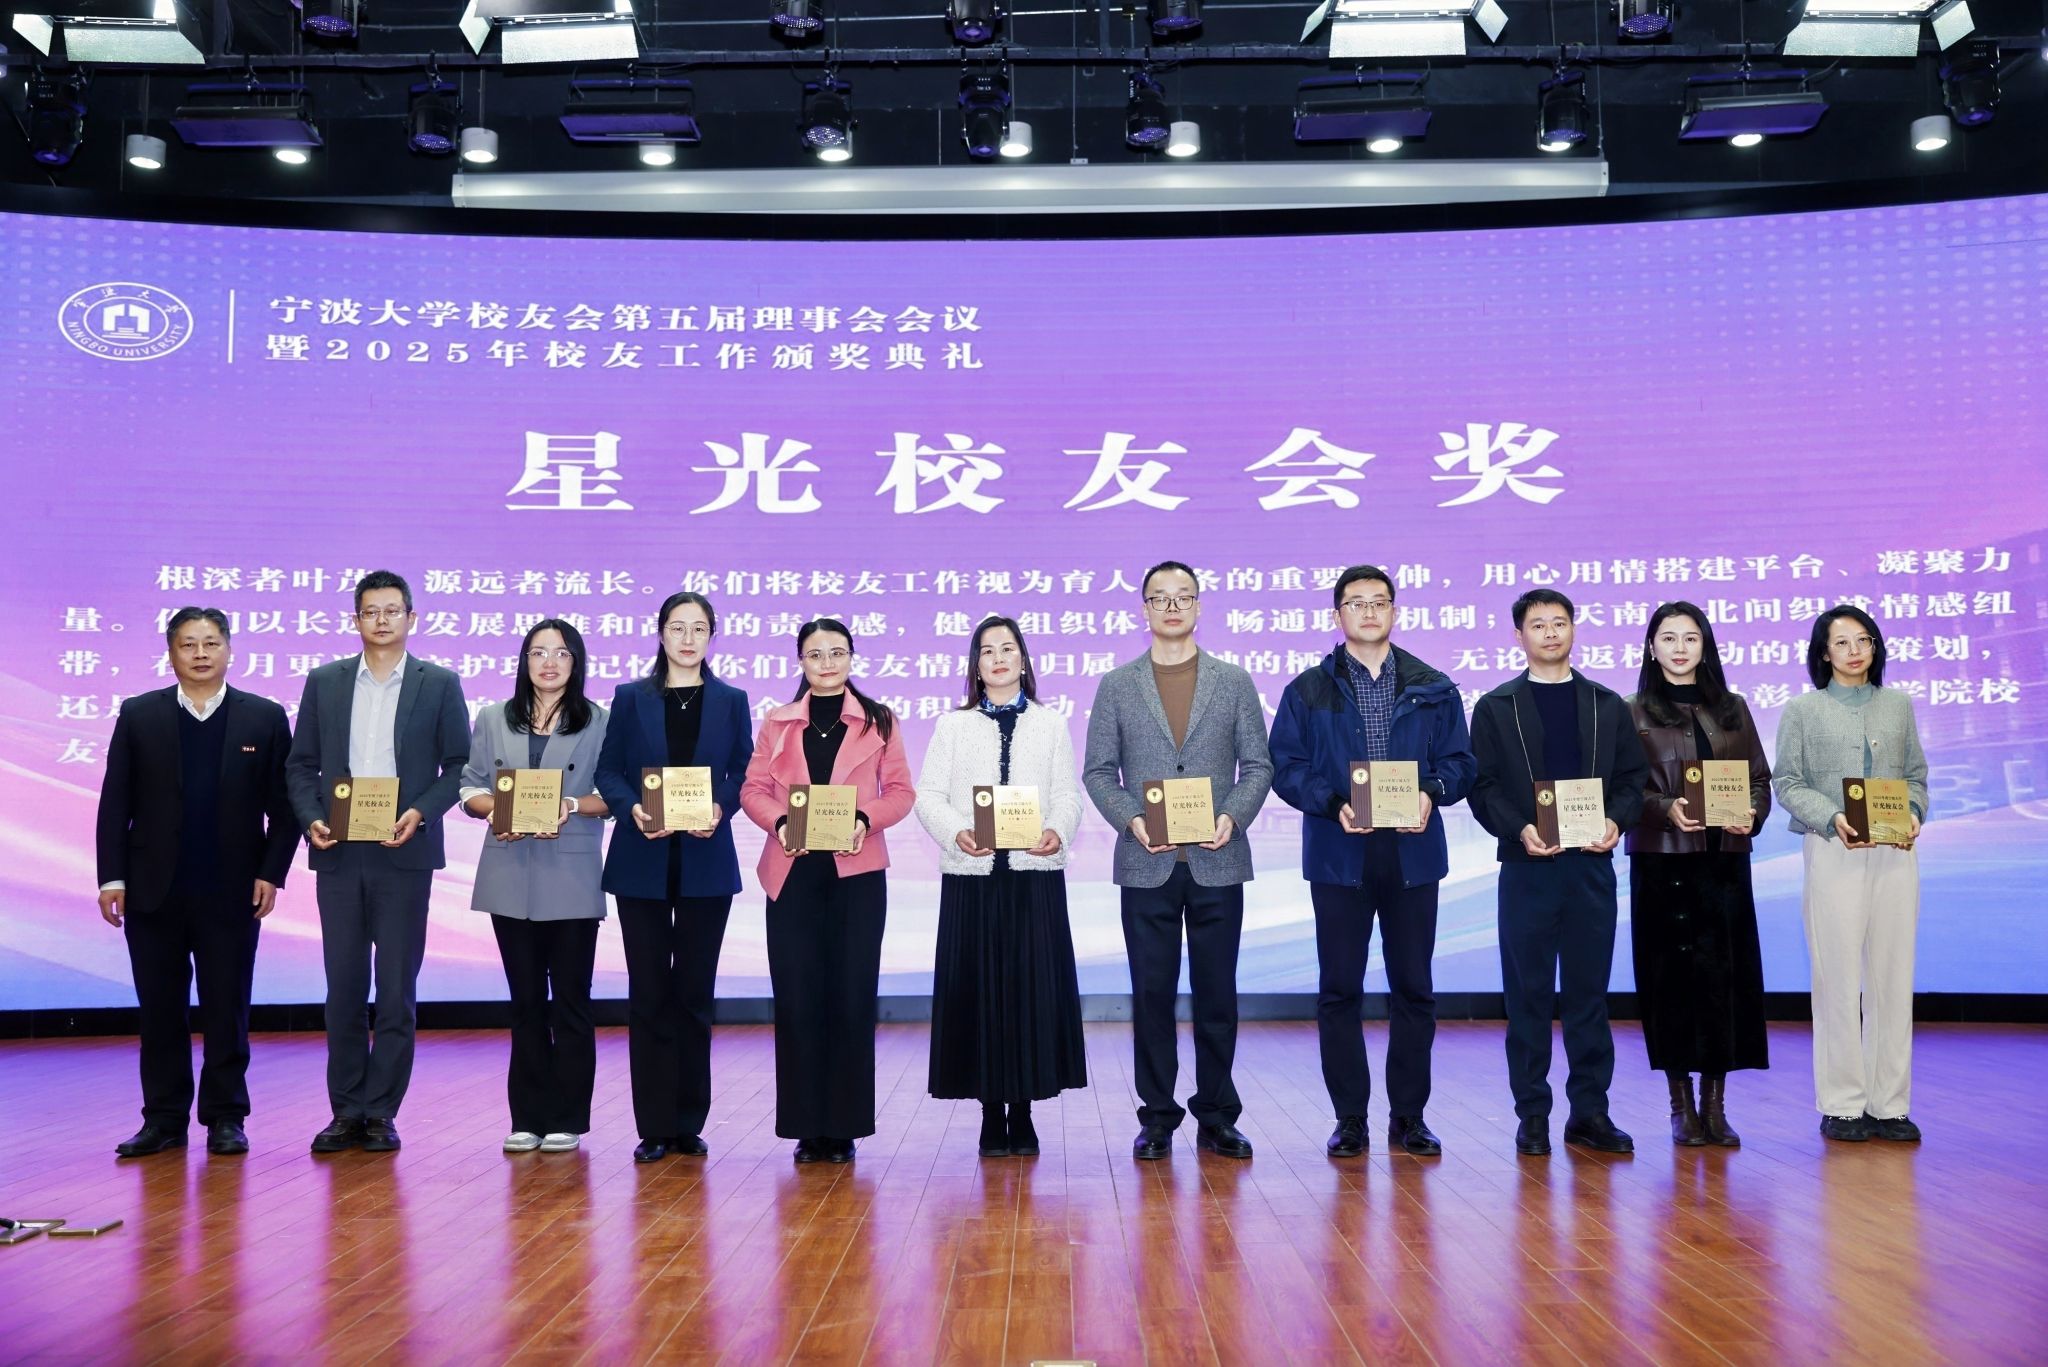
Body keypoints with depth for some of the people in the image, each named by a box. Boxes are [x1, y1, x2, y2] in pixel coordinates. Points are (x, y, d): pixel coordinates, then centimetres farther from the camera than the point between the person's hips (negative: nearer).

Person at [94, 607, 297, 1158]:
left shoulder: (265, 717, 2)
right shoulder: (138, 715, 4)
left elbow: (284, 804, 1)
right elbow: (115, 802, 3)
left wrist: (271, 873, -6)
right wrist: (112, 876, -3)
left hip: (232, 893, -1)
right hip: (153, 892, 1)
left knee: (227, 1010, 5)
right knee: (160, 1010, 7)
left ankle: (225, 1118, 15)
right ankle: (163, 1119, 17)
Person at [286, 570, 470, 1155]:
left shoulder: (440, 684, 2)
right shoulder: (324, 682, 9)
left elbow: (459, 765, 2)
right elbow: (300, 764, 11)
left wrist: (421, 812, -13)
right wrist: (310, 818, -6)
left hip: (403, 854, -2)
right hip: (339, 854, 2)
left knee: (397, 989, 1)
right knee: (343, 986, 7)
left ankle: (381, 1112, 10)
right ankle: (346, 1111, 16)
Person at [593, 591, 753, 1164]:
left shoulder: (731, 702, 7)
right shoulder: (631, 698, 6)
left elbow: (743, 775, 5)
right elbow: (608, 772, 3)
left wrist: (720, 809, -14)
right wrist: (633, 808, -16)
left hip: (706, 864, 0)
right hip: (642, 863, 0)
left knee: (694, 993, 6)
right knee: (649, 994, 2)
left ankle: (689, 1123, 15)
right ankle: (654, 1127, 8)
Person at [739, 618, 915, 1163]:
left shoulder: (878, 722, 8)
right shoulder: (777, 723, 11)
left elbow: (901, 791, 4)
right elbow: (753, 789, 6)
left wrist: (865, 820, -14)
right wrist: (779, 821, -13)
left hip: (856, 872, -1)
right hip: (792, 873, 1)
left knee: (852, 997, 0)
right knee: (797, 997, 1)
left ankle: (845, 1126, 9)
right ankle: (806, 1125, 10)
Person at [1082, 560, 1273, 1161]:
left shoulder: (1234, 681, 8)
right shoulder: (1117, 685, 7)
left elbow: (1258, 764, 6)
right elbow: (1098, 771, 5)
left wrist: (1234, 816, -11)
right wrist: (1130, 819, -11)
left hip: (1217, 862, 0)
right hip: (1147, 864, 0)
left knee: (1217, 993, 5)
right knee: (1152, 993, 4)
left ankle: (1216, 1117, 16)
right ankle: (1157, 1118, 14)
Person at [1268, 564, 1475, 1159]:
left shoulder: (1434, 689, 9)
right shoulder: (1307, 691, 5)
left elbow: (1459, 761, 6)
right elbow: (1286, 767, -1)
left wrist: (1432, 793, -15)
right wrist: (1334, 805, -17)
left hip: (1413, 853, 1)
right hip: (1339, 857, -1)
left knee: (1414, 987, 6)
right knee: (1339, 990, 2)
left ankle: (1408, 1115, 17)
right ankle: (1350, 1118, 12)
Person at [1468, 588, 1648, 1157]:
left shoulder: (1608, 705, 13)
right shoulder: (1495, 708, 6)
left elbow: (1632, 777, 10)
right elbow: (1483, 787, 1)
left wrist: (1617, 820, -9)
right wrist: (1518, 829, -15)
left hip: (1591, 863, 2)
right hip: (1527, 865, -2)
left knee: (1589, 990, 5)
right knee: (1529, 993, 2)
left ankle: (1589, 1112, 14)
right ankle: (1532, 1114, 9)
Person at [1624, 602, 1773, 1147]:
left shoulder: (1733, 709, 12)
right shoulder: (1634, 714, 3)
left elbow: (1760, 778, 11)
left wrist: (1752, 815, -8)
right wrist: (1665, 809, -19)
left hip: (1725, 860, 3)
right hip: (1661, 861, -3)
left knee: (1724, 974, 1)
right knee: (1672, 974, -1)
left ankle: (1715, 1104, 10)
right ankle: (1682, 1106, 9)